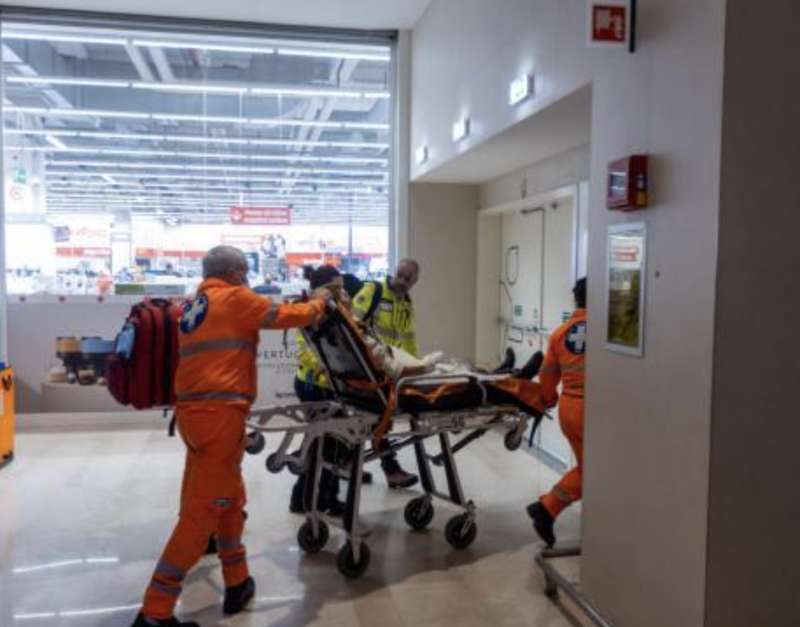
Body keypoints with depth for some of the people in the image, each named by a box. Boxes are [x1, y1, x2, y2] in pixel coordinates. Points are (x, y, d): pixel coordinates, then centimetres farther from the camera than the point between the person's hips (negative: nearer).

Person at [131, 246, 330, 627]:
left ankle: (237, 584, 30)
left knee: (231, 499, 19)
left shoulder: (193, 305, 21)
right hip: (218, 413, -9)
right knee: (203, 510, -5)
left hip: (193, 409, 9)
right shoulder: (234, 297, -2)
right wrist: (318, 302, 21)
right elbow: (288, 316, 2)